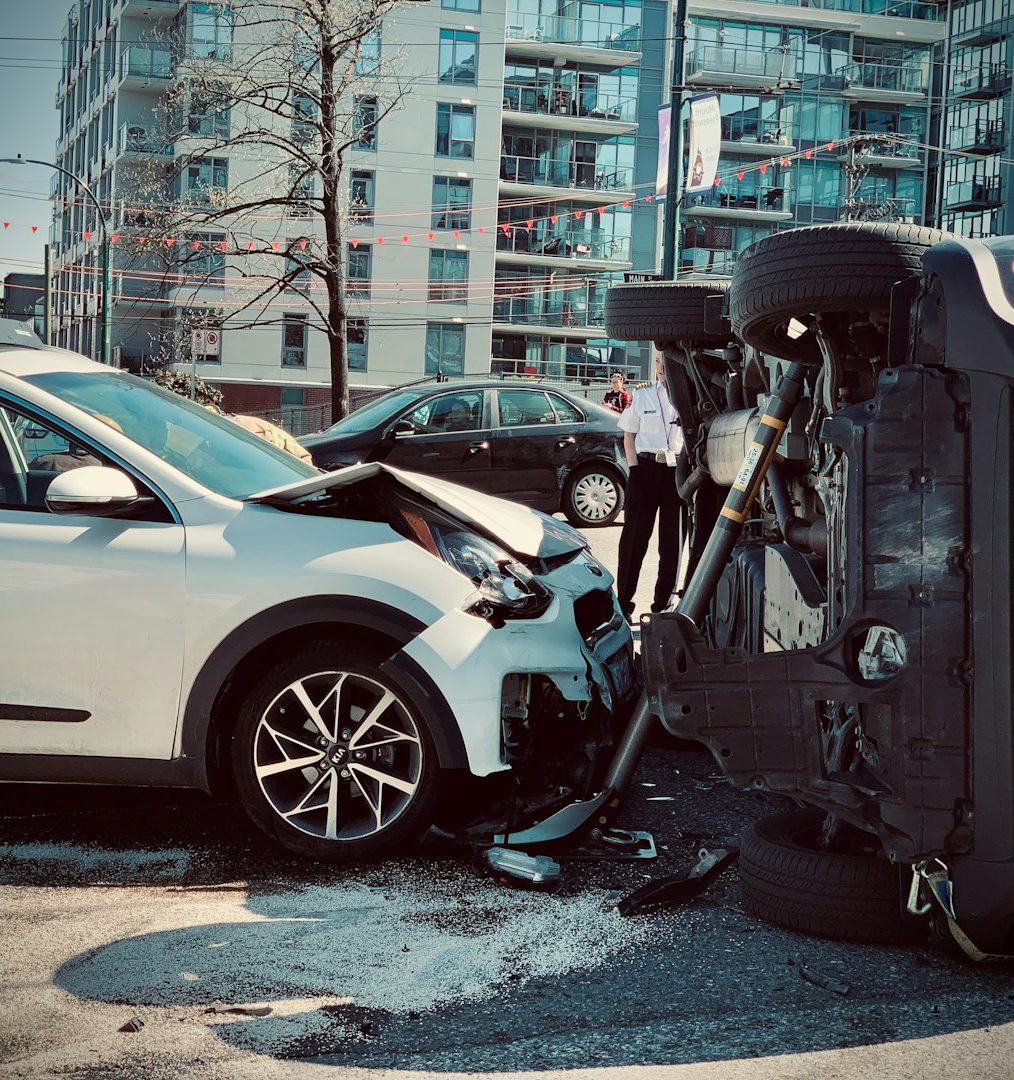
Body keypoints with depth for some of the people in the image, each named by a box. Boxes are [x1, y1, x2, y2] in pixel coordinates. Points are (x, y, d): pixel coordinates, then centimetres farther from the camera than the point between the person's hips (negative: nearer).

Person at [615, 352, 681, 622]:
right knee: (634, 538, 0)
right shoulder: (642, 394, 5)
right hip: (646, 467, 0)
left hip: (678, 471, 0)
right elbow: (629, 435, 8)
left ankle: (662, 605, 14)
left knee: (672, 541, 5)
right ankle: (624, 604, 6)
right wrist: (634, 469, -2)